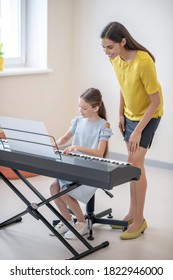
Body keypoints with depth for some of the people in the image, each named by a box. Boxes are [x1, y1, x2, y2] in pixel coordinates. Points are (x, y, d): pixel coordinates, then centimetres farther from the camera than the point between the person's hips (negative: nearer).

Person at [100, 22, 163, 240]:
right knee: (133, 163, 10)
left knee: (135, 162, -10)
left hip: (148, 115, -7)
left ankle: (139, 220, 2)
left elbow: (155, 101, -25)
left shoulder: (143, 61, -31)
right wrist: (121, 114, 9)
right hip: (130, 114, 7)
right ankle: (133, 213, 21)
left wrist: (138, 131, -25)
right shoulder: (115, 58, -10)